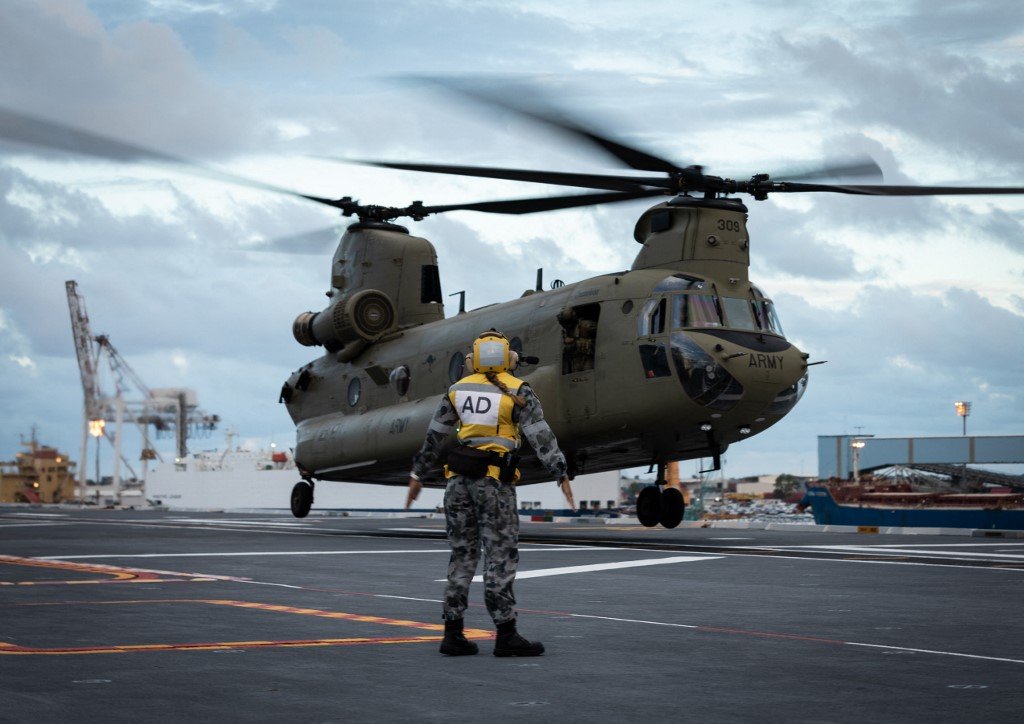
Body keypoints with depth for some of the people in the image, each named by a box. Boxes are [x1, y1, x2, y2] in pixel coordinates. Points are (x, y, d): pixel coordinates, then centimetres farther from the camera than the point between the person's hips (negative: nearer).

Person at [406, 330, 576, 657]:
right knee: (501, 556, -3)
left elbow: (434, 437, 15)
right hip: (495, 481, -5)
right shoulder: (517, 392, -3)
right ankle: (506, 635, -4)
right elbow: (541, 437, -10)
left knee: (462, 555, 9)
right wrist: (561, 476, -10)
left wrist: (417, 474, 22)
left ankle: (453, 633, 6)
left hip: (459, 478, 5)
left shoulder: (458, 389, 9)